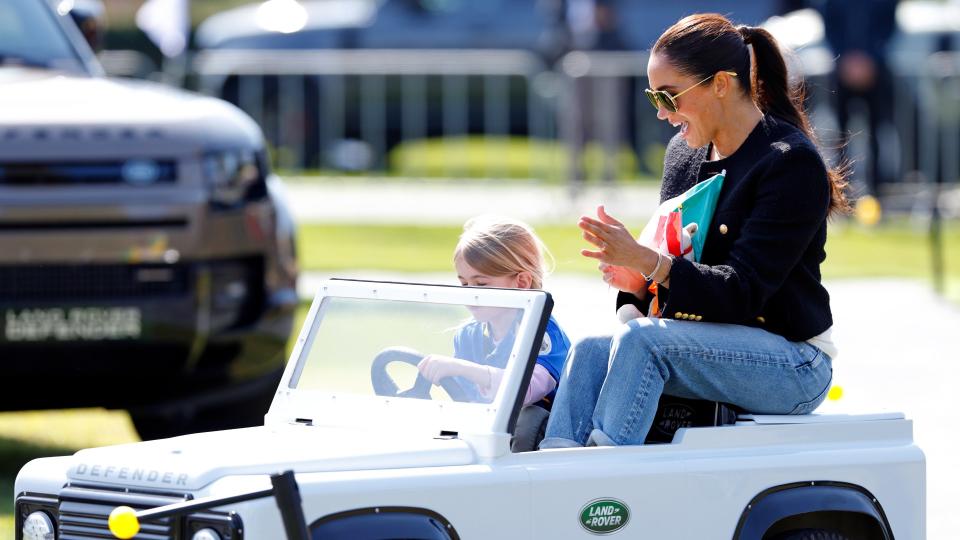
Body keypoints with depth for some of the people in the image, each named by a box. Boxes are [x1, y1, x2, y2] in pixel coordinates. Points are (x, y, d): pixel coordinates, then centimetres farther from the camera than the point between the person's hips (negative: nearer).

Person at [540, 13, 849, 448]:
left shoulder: (792, 163, -13)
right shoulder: (684, 154, 11)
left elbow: (742, 293, -20)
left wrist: (644, 260, -29)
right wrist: (635, 281, -7)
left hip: (793, 365, -7)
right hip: (712, 348, 7)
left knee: (641, 339, -28)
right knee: (591, 351, -18)